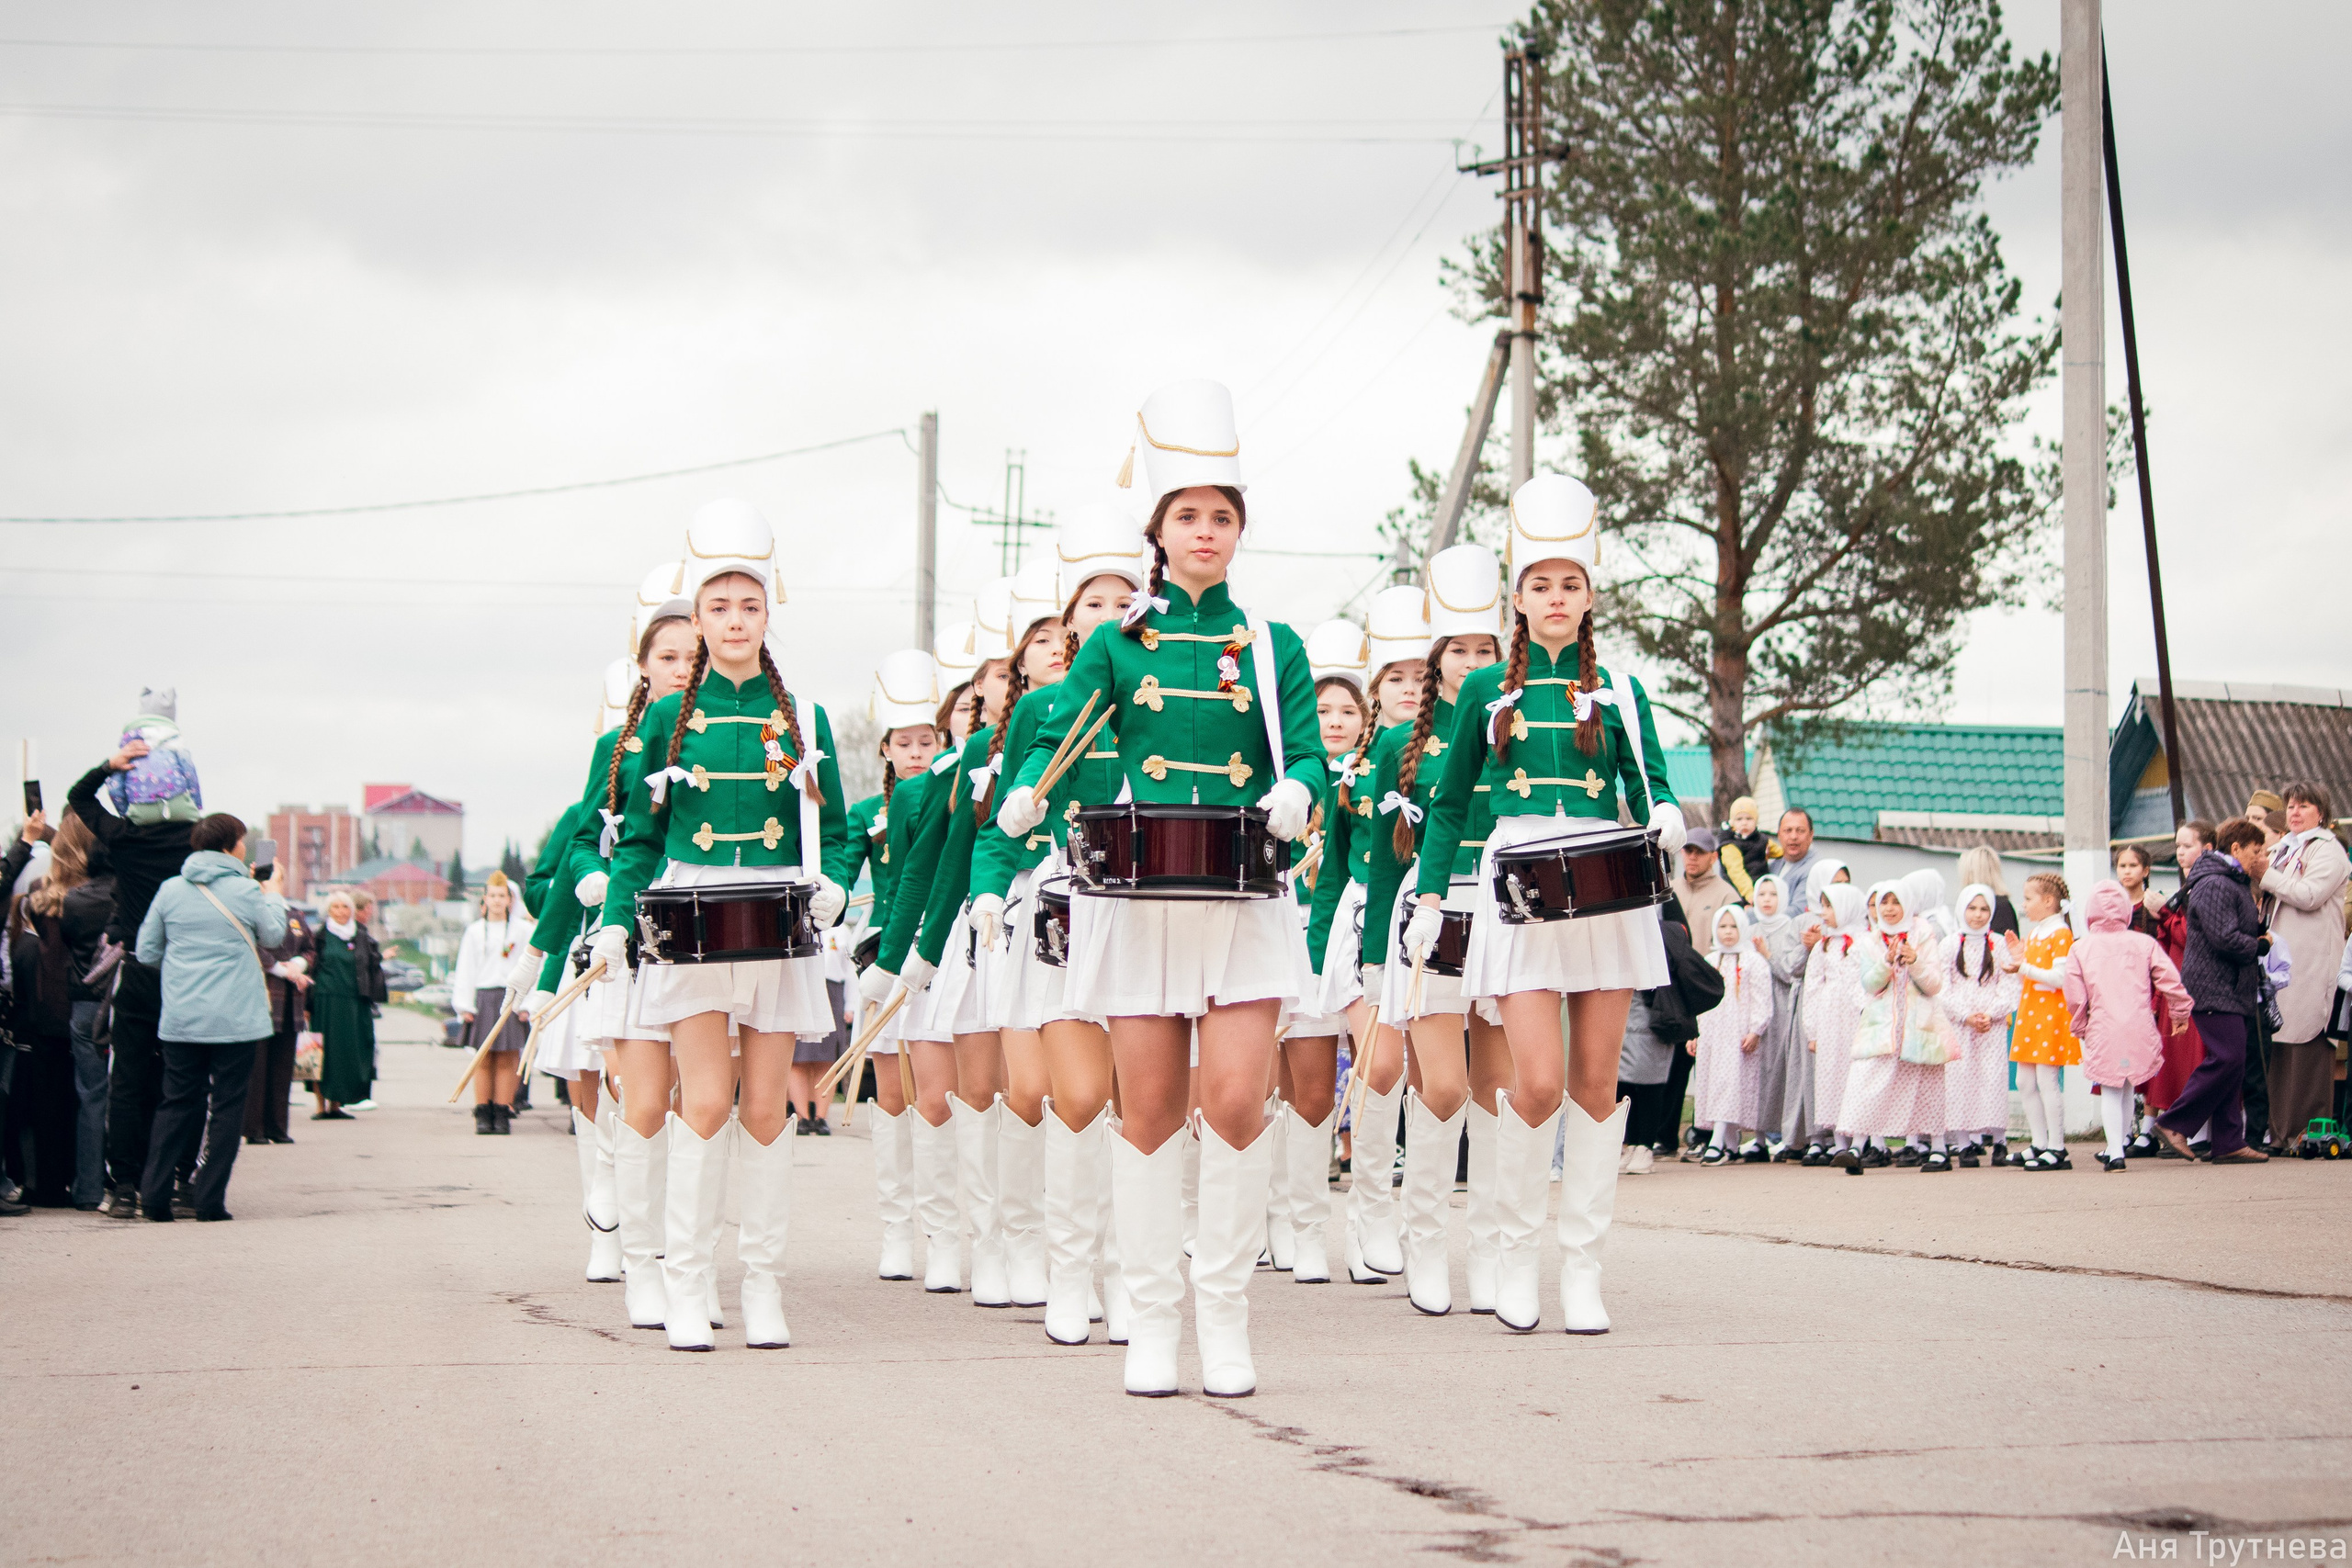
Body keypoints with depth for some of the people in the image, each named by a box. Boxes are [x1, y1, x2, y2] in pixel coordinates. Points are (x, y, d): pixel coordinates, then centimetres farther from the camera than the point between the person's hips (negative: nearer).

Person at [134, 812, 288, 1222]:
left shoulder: (170, 890, 2)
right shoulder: (247, 891, -6)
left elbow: (147, 952, 7)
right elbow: (274, 935, 11)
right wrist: (275, 895, 27)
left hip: (180, 1020, 3)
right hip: (235, 1019, -3)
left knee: (177, 1104, 11)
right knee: (228, 1107, 4)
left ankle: (155, 1194, 5)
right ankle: (210, 1199, 0)